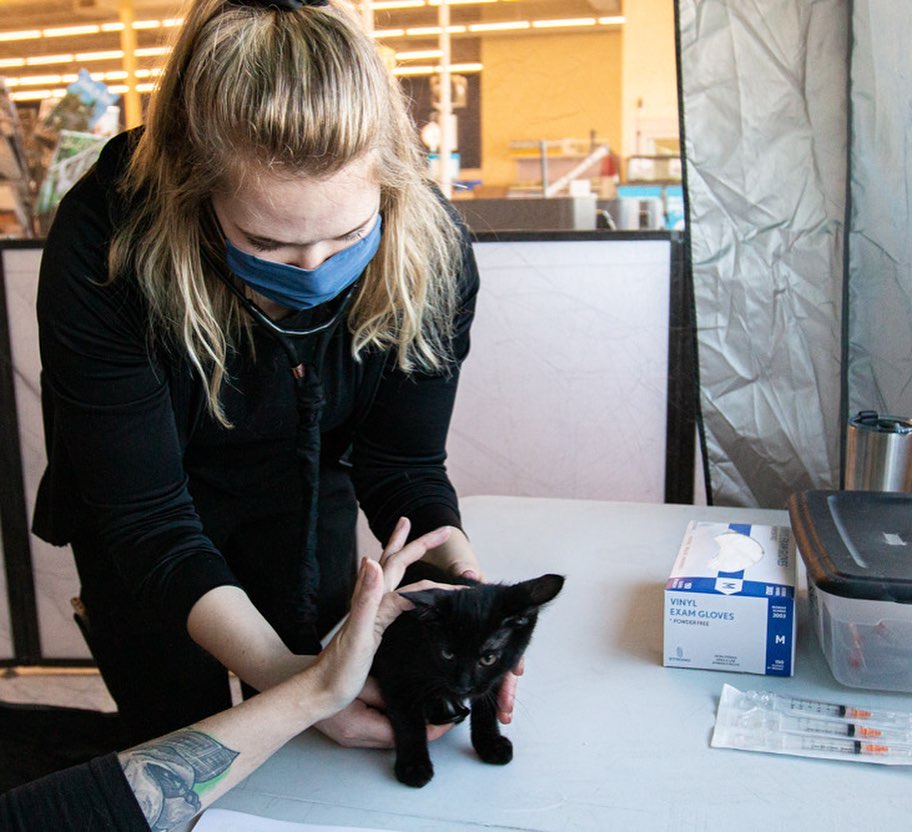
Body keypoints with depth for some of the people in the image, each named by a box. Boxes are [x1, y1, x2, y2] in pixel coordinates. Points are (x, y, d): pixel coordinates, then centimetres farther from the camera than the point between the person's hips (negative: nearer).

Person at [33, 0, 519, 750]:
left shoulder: (431, 250, -26)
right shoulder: (104, 249, -35)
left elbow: (402, 463, -17)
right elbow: (143, 511, -31)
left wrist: (453, 565, -37)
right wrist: (277, 670, -42)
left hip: (307, 488, 3)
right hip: (146, 516, -2)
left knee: (317, 761, 14)